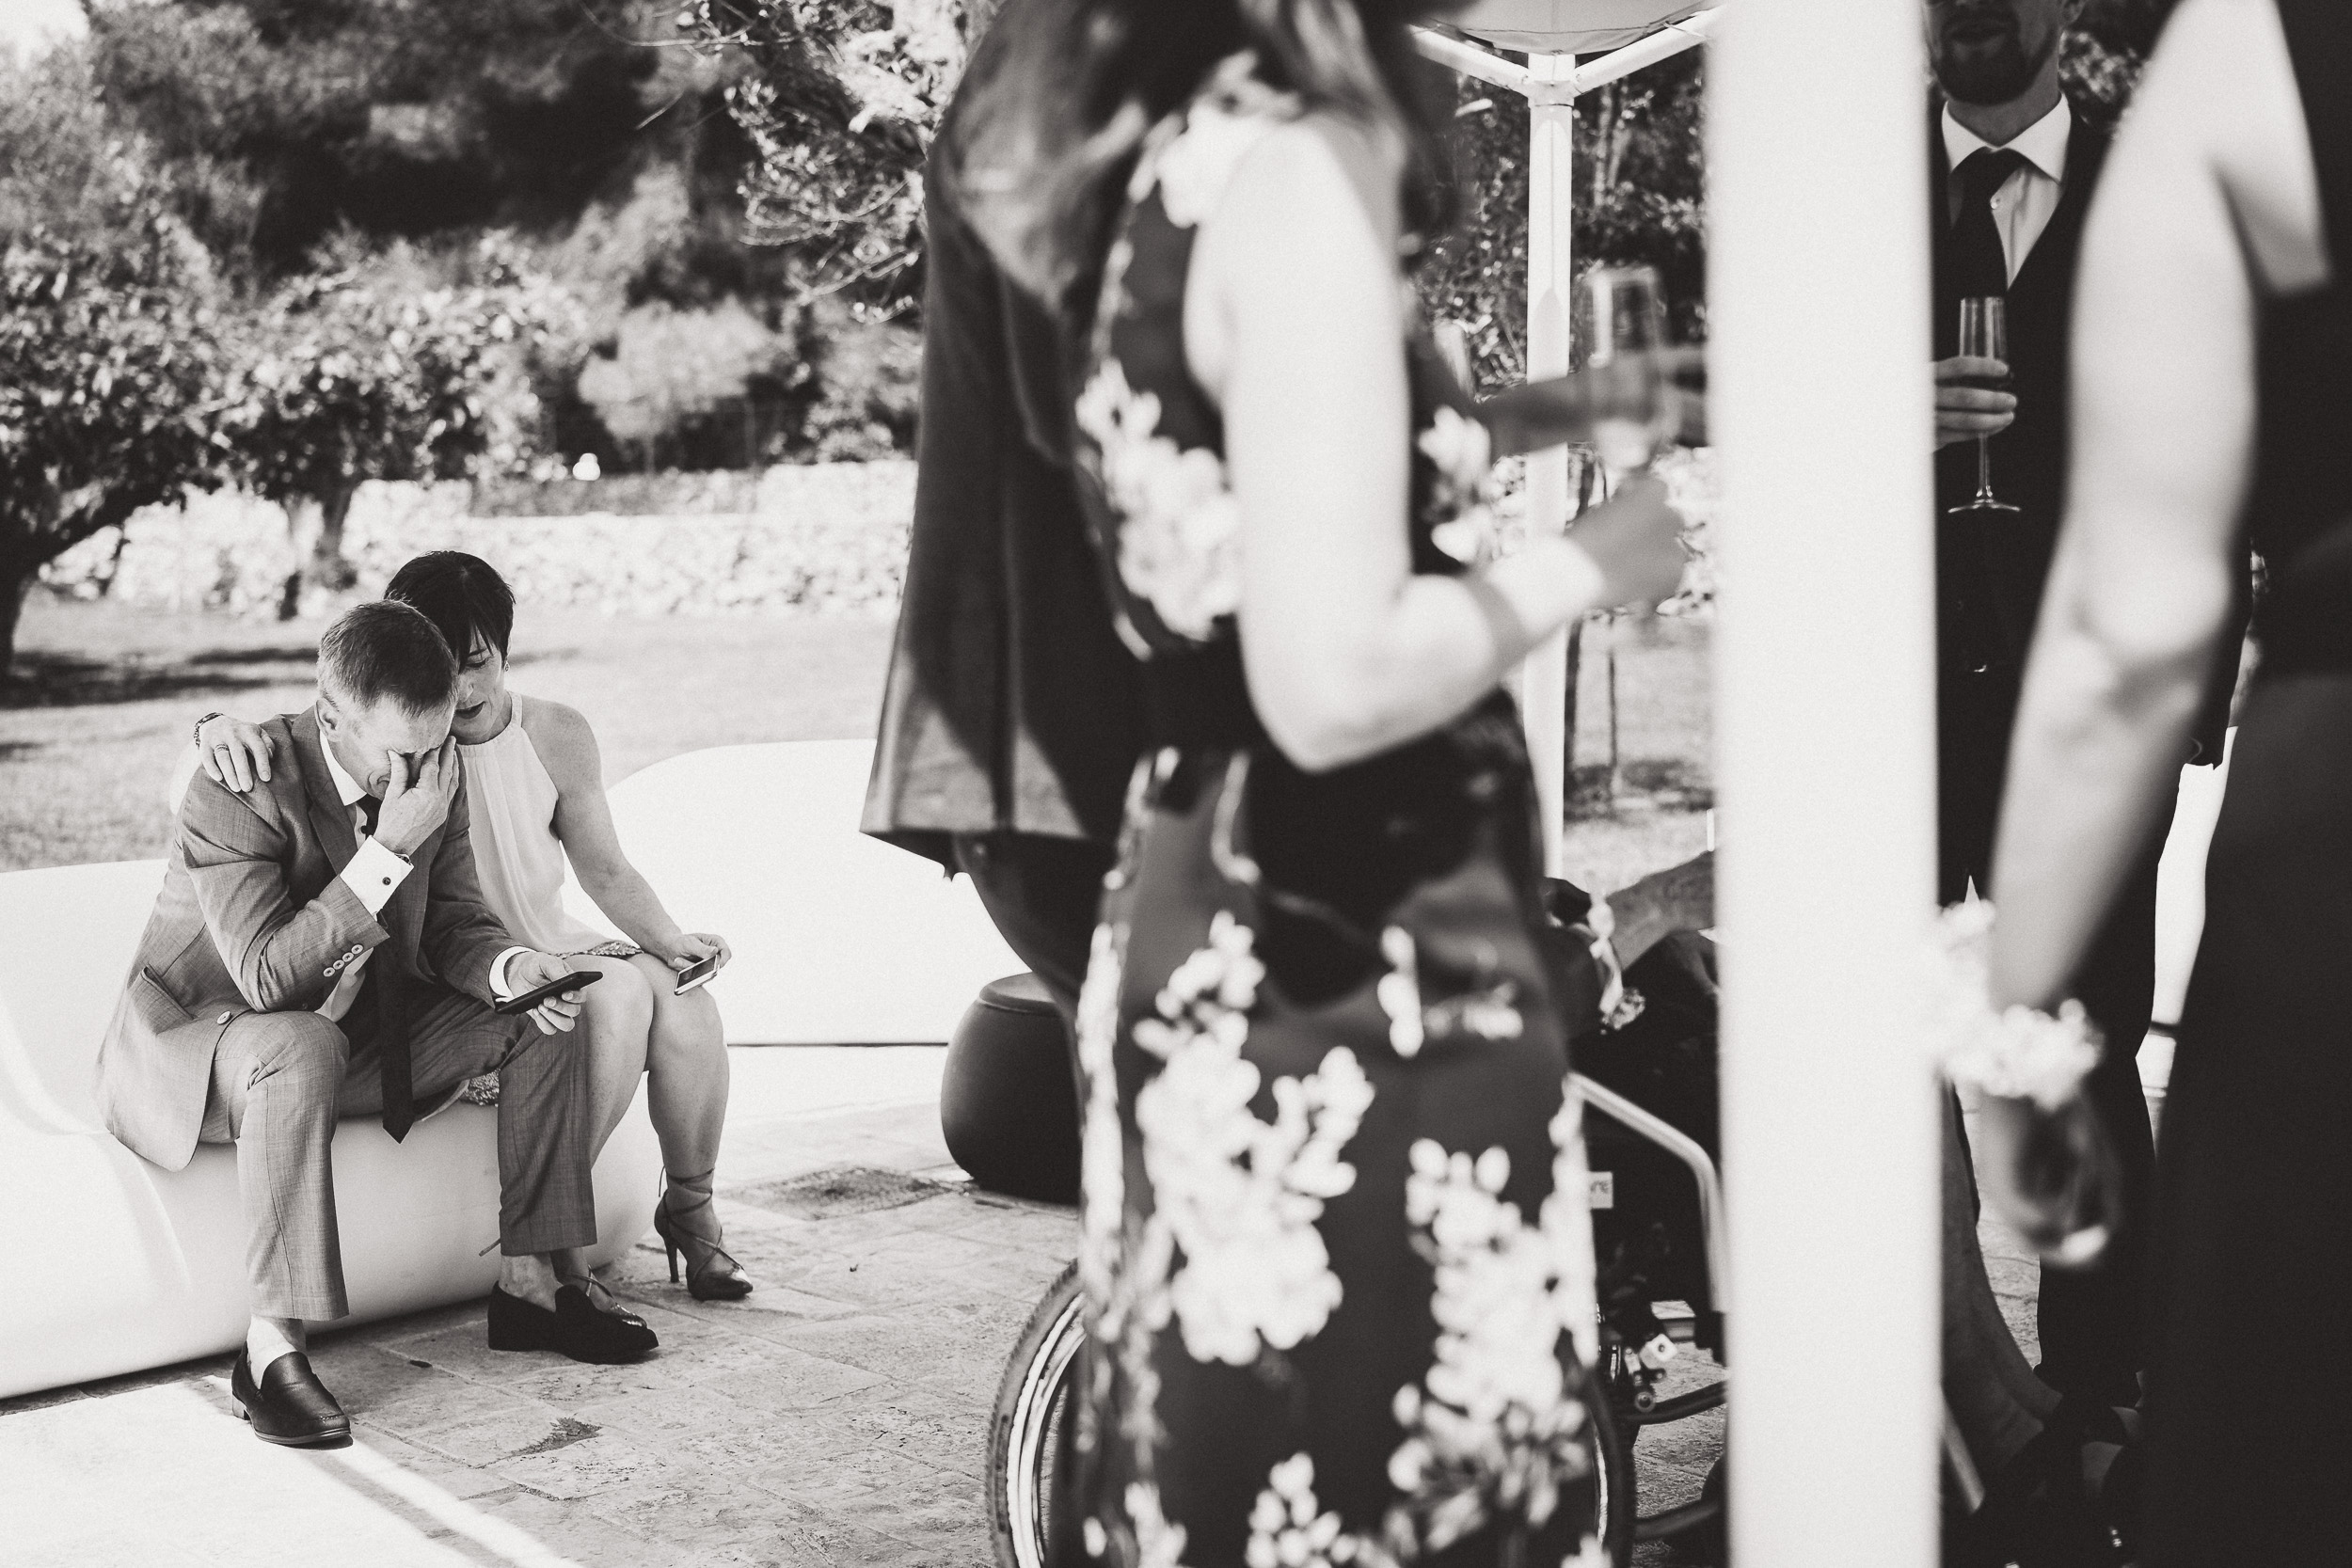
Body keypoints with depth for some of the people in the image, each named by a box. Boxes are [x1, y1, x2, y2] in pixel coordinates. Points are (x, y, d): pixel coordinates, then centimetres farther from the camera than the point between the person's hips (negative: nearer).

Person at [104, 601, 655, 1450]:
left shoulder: (435, 772, -7)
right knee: (302, 1046, -41)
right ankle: (271, 1349, -35)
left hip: (360, 1030, 7)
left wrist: (511, 965, -22)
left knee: (540, 1021, -7)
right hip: (198, 1043, -7)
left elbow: (453, 921, 2)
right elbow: (266, 976, -35)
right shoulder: (237, 790, -28)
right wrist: (388, 851, -38)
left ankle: (529, 1285, -1)